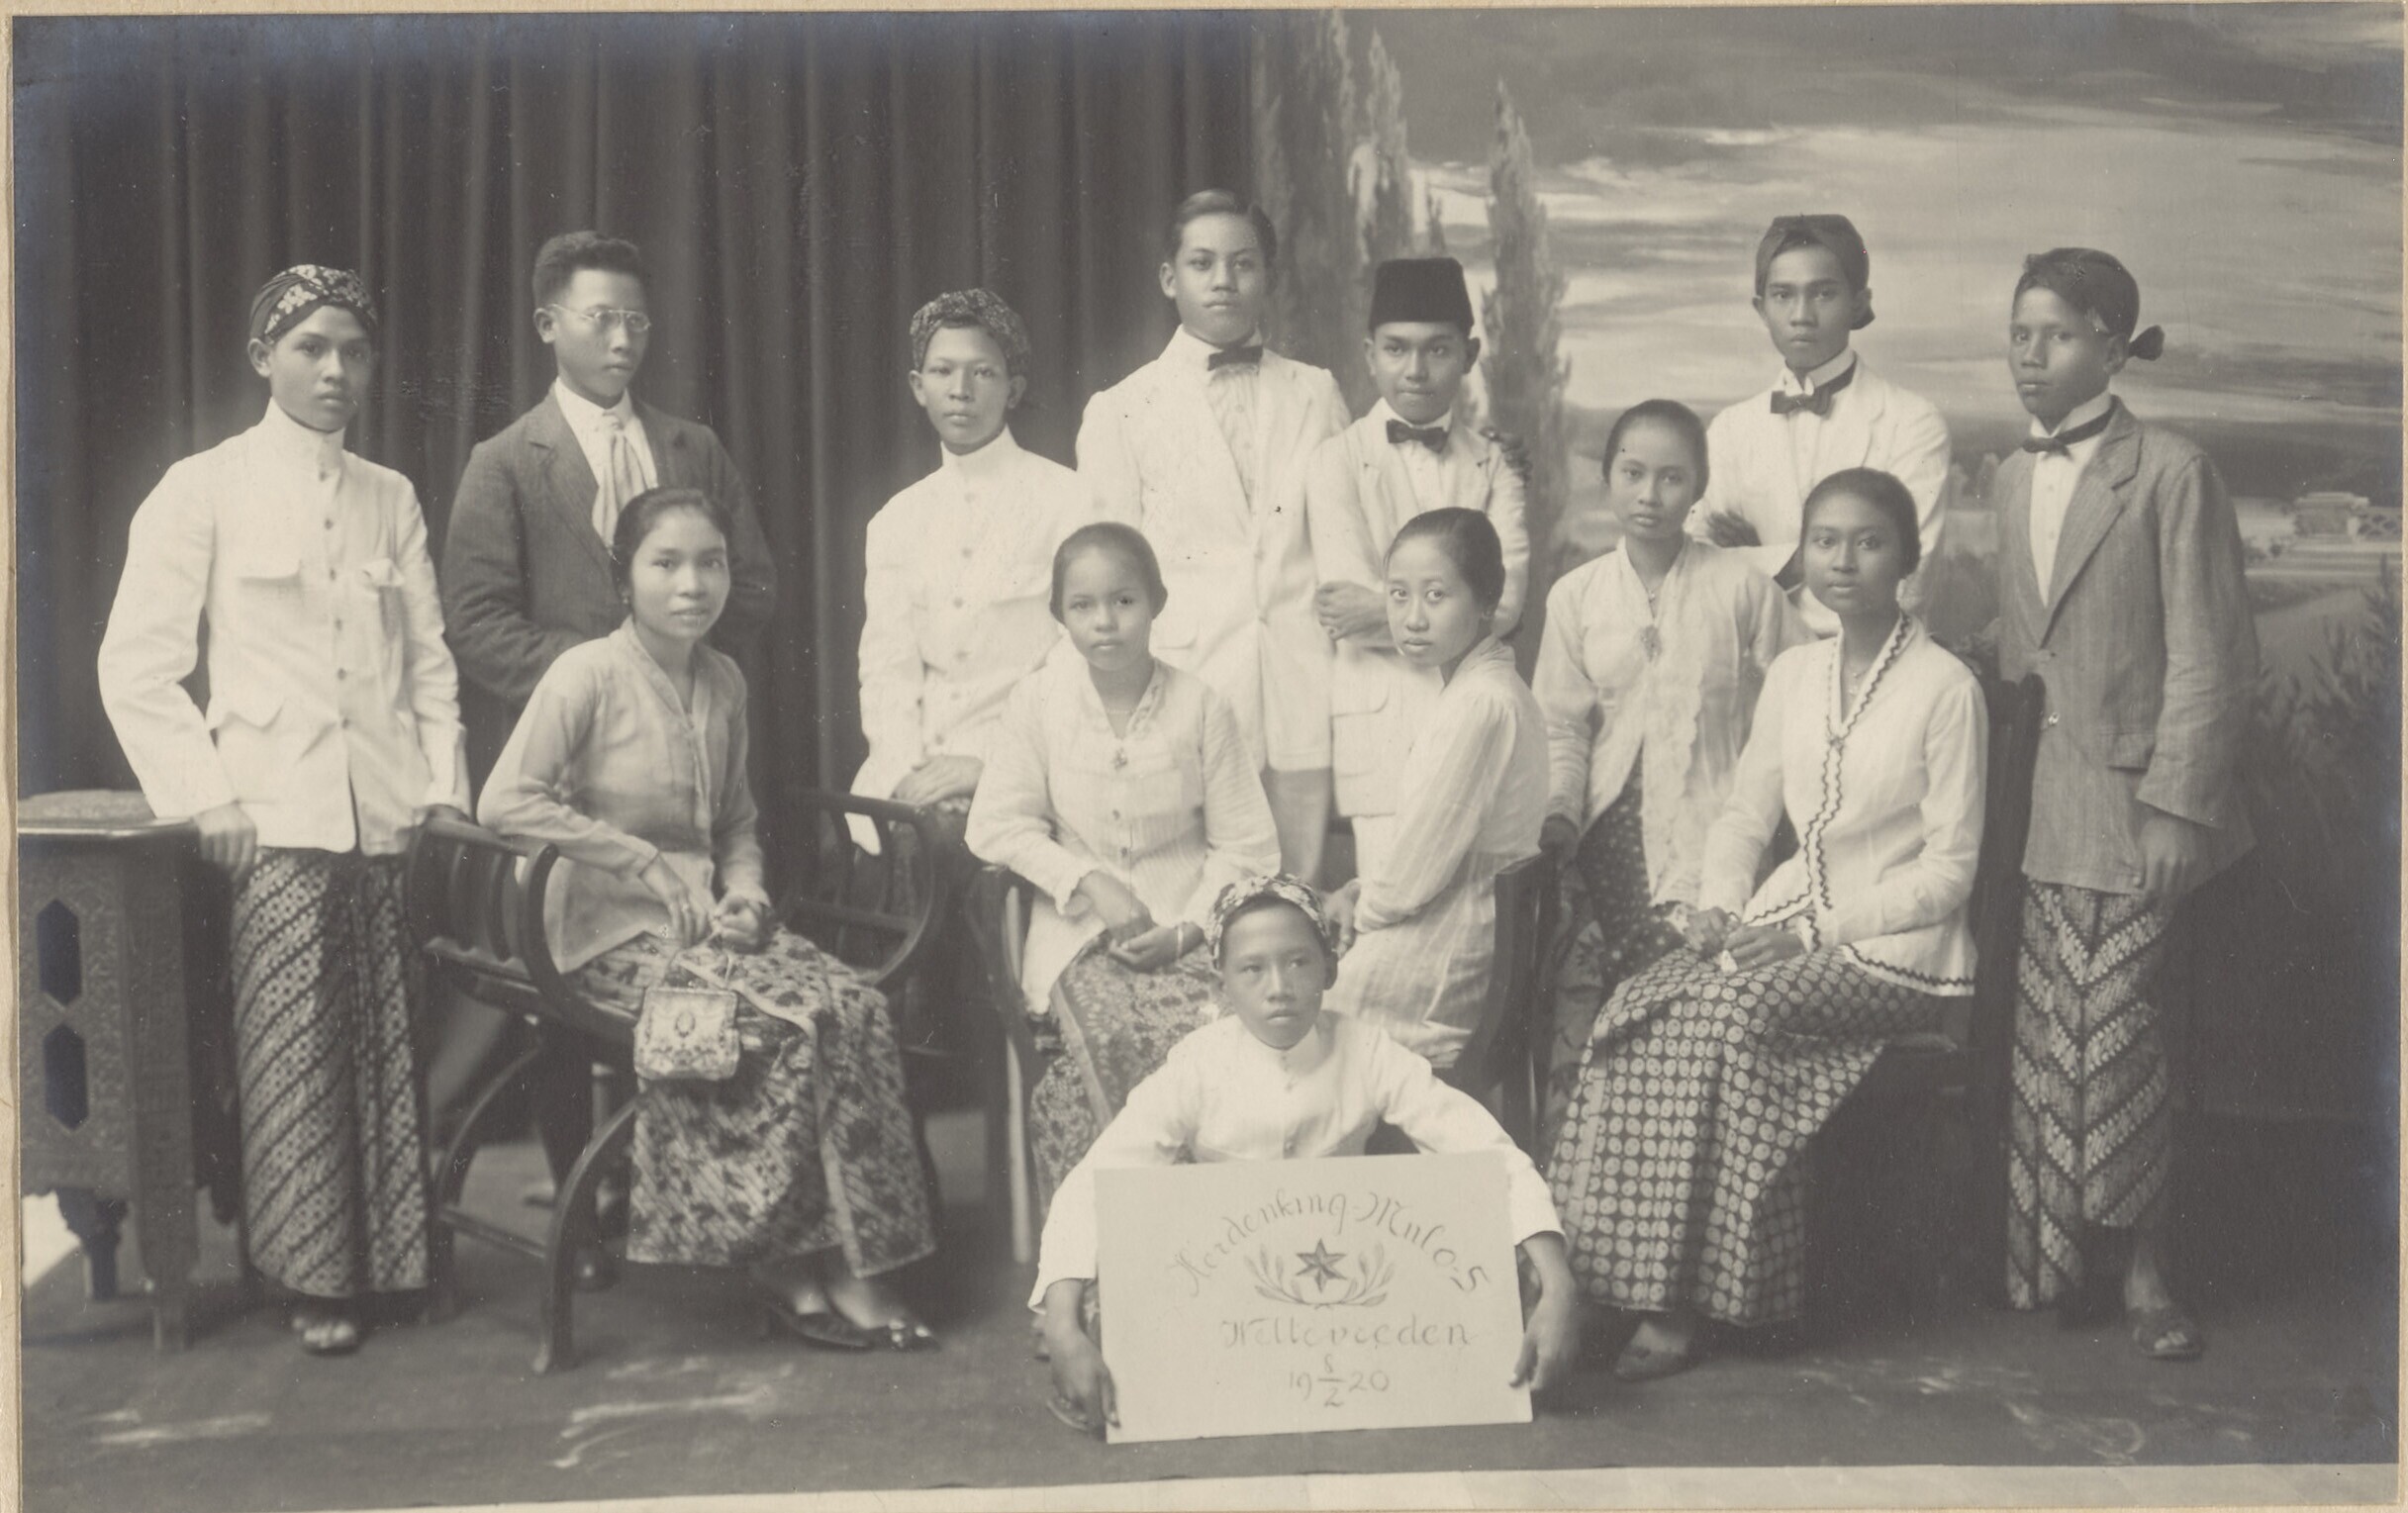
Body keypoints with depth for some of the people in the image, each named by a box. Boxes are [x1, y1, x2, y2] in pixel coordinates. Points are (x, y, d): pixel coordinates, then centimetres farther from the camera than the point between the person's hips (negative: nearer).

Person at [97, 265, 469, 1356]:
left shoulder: (391, 499, 14)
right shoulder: (205, 490, 3)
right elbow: (135, 667, -1)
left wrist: (444, 786, 4)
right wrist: (207, 796, -8)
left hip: (389, 815, 3)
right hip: (273, 816, -3)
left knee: (391, 1047, 2)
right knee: (294, 1051, -5)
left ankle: (394, 1254, 12)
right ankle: (316, 1275, 5)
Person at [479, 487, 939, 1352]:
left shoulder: (723, 682, 11)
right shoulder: (589, 674, -9)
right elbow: (505, 802, -20)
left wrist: (745, 891, -1)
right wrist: (648, 865, -18)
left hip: (710, 917, 6)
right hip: (617, 935, -6)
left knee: (856, 1006, -19)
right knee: (786, 1021, -27)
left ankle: (852, 1266, -16)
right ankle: (782, 1260, -10)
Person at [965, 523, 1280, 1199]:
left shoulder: (1199, 705, 0)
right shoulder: (1038, 701, 1)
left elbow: (1246, 846, 2)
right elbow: (999, 825, 3)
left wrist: (1185, 931, -11)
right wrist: (1089, 884, -9)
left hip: (1184, 927, 0)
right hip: (1079, 923, 0)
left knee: (1200, 1036, -29)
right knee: (1109, 1034, -30)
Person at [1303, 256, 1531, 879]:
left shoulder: (1491, 464, 13)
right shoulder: (1336, 461, 5)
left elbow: (1505, 601, -2)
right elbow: (1349, 604, -6)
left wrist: (1388, 606, -12)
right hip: (1383, 722, -2)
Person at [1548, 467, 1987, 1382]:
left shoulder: (1945, 688, -5)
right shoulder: (1793, 675, 12)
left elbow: (1949, 869, -7)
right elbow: (1745, 814, 18)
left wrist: (1815, 931, -16)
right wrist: (1719, 905, -3)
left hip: (1896, 946, -5)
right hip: (1791, 922, 5)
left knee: (1722, 1019, -31)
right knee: (1641, 1010, -23)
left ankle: (1682, 1307, -23)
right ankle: (1655, 1293, -22)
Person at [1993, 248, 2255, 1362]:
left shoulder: (2172, 474, -7)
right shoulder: (2017, 474, 13)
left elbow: (2209, 658, -9)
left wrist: (2175, 806, -14)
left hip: (2135, 801, -5)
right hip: (2043, 804, 5)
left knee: (2110, 1039, -4)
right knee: (2050, 1040, 7)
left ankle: (2140, 1269, 13)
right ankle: (2053, 1263, 19)